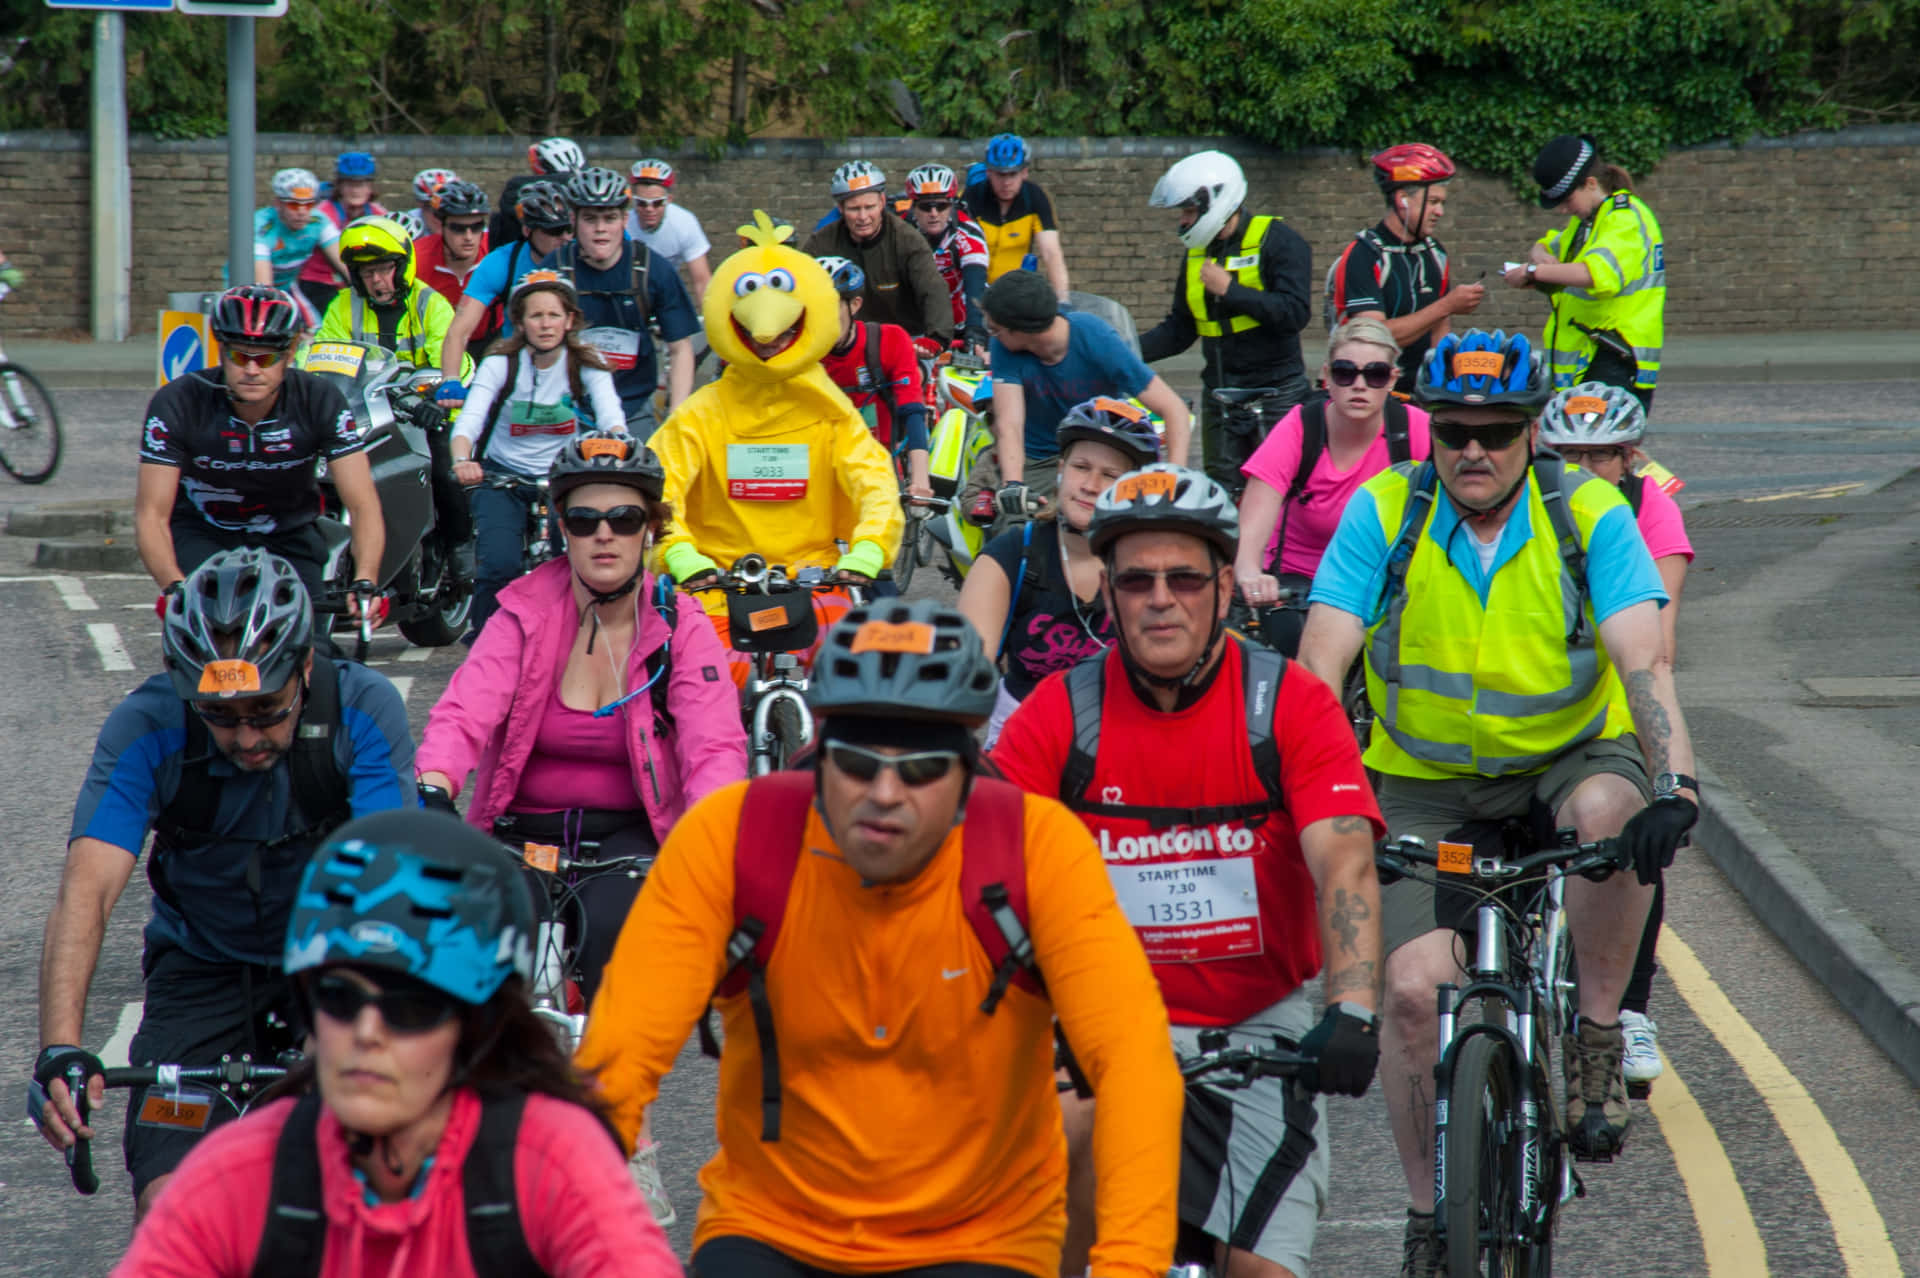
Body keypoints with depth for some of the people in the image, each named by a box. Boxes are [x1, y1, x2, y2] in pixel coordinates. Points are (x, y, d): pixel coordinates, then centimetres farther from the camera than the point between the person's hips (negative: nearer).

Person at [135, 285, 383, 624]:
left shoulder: (321, 401, -21)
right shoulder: (178, 403, -24)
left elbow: (363, 506, -24)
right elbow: (151, 514, -25)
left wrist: (364, 583, -42)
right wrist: (175, 587, -43)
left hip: (287, 536, 1)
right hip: (200, 532, -1)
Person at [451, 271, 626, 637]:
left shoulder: (587, 365, -7)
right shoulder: (500, 365, -10)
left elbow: (611, 418, -23)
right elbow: (468, 421, -23)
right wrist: (462, 461, -45)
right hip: (502, 476, -1)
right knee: (499, 565, -22)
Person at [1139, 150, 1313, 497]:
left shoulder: (1278, 241, -8)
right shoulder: (1198, 253, 13)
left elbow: (1294, 312, -20)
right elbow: (1179, 330, 16)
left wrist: (1229, 290, -18)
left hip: (1276, 393, -6)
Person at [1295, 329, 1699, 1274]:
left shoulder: (1590, 515, -14)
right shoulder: (1385, 512, -13)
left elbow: (1645, 662, -24)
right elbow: (1319, 666, -18)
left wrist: (1673, 785, -41)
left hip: (1570, 757, -1)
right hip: (1427, 785, 1)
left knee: (1610, 810, -36)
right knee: (1415, 987, -15)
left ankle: (1596, 1038, -15)